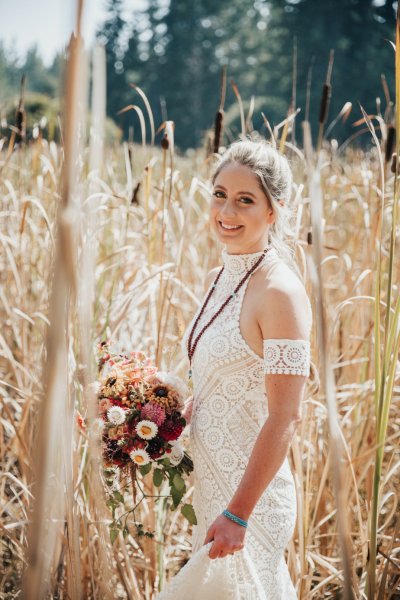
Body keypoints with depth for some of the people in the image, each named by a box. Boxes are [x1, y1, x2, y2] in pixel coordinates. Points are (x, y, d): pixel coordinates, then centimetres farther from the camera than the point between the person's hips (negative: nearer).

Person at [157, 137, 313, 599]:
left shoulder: (279, 292, -19)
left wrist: (237, 514, -22)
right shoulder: (219, 279, 7)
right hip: (211, 489, 8)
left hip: (251, 494, -8)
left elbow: (284, 418, -21)